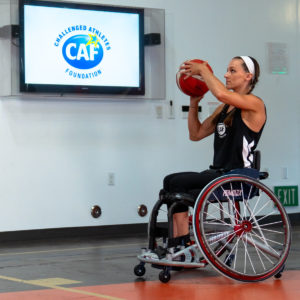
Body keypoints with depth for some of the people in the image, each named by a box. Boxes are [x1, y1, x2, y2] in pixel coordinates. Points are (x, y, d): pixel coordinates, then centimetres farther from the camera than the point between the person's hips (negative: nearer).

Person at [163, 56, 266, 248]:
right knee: (171, 182, -8)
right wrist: (194, 103, 7)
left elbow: (221, 94, -29)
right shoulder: (224, 108, 18)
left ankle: (183, 244, -11)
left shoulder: (255, 104, -9)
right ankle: (178, 246, -12)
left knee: (178, 183, -18)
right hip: (219, 173, 9)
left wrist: (202, 69, -16)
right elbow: (196, 134, 18)